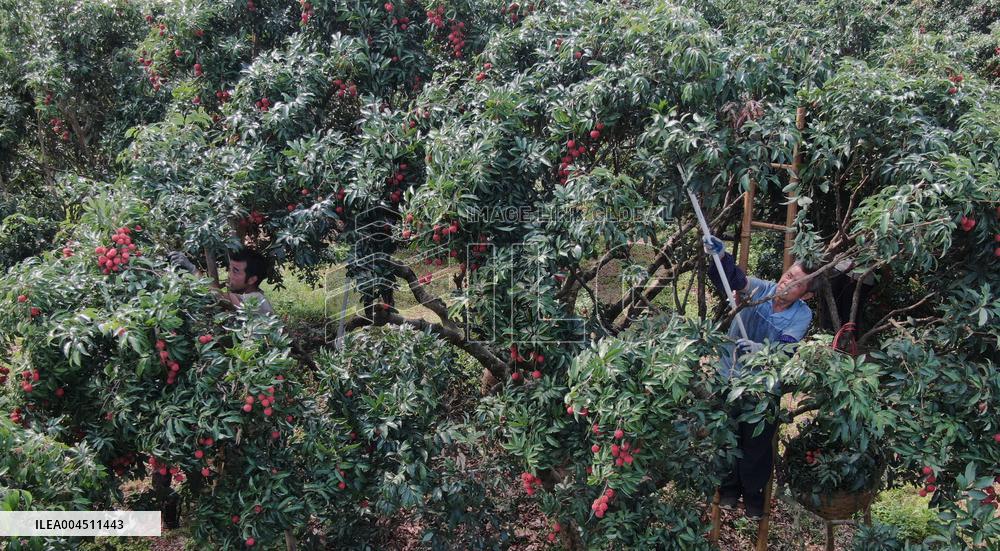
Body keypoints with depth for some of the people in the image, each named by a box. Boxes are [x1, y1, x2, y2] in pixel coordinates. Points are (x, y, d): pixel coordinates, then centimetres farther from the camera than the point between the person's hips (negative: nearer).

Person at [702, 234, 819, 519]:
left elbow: (785, 348, -28)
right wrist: (720, 256, -53)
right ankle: (729, 488, 36)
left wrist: (759, 349, -49)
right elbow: (734, 278, -32)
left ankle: (753, 494, 35)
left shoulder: (802, 315, -12)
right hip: (729, 378, 1)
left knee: (757, 443, 12)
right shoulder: (760, 290, -12)